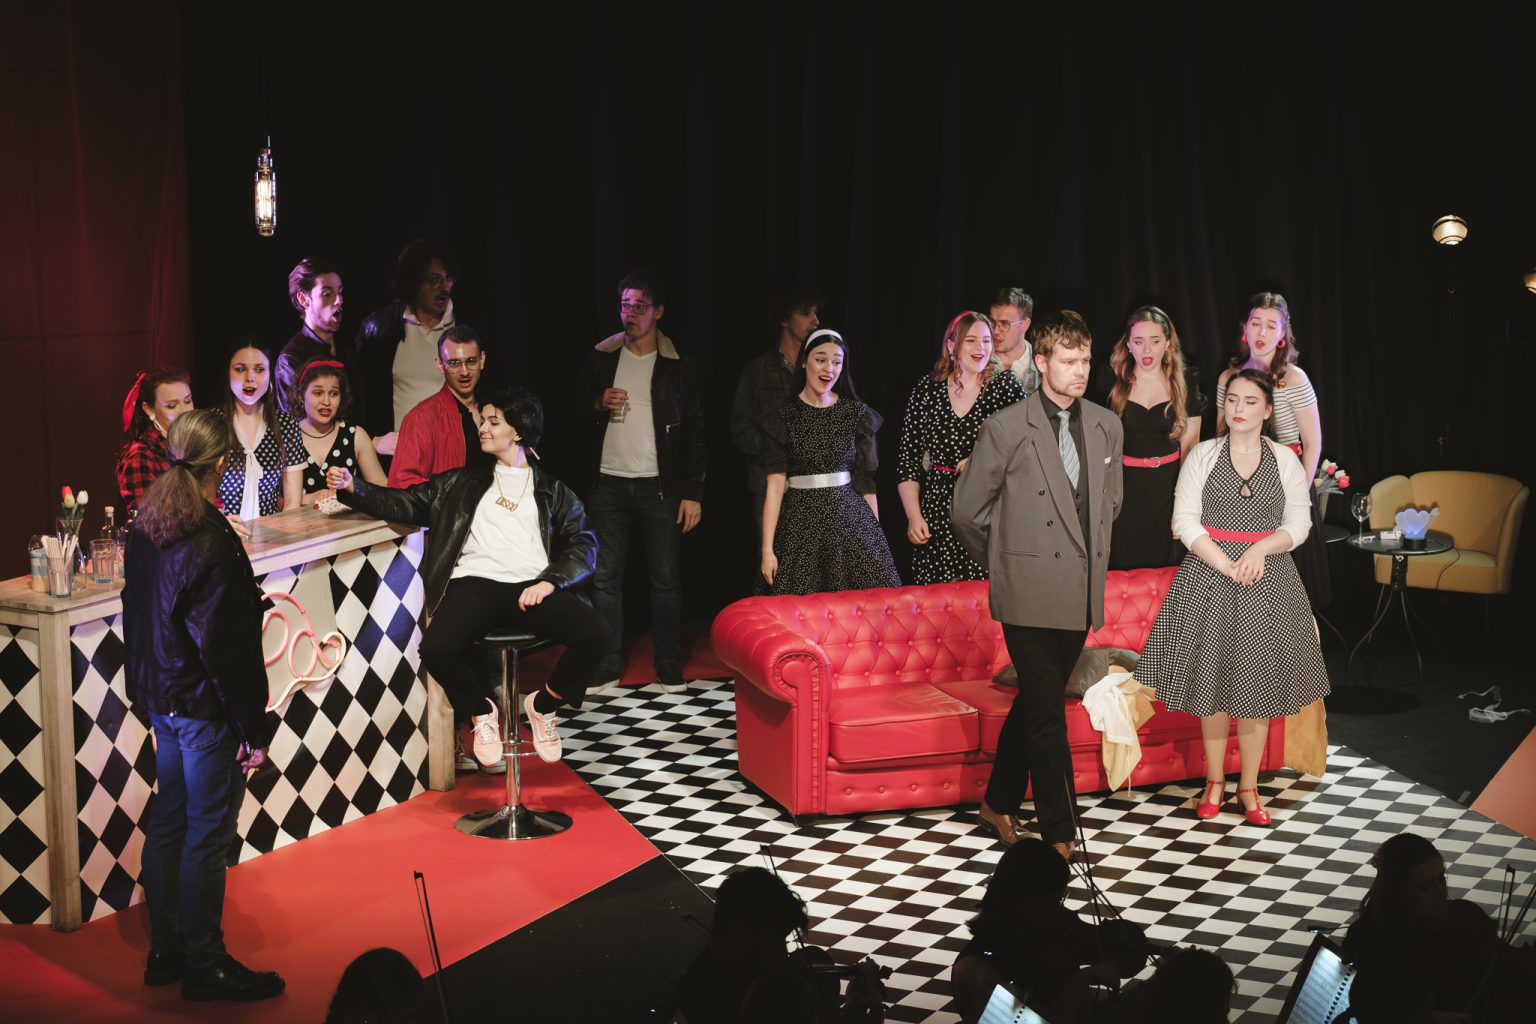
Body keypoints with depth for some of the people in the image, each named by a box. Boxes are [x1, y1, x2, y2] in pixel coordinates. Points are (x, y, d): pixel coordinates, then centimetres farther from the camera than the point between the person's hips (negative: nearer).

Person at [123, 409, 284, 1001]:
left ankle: (165, 952, 29)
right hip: (205, 706, -9)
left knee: (167, 824, 17)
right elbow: (224, 647, -23)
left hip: (160, 699, 9)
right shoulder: (210, 542, -24)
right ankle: (205, 966, 12)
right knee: (207, 835, 2)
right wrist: (253, 729, -16)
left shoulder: (146, 529, 3)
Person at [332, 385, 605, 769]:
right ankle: (480, 711, 2)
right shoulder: (463, 482, 23)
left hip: (533, 587, 0)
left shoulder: (552, 491, 19)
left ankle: (542, 705, 3)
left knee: (595, 633, -28)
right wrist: (352, 488, 1)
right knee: (436, 648, -32)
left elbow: (583, 545, 9)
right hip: (475, 583, 0)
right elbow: (406, 504, 17)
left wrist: (550, 581, -9)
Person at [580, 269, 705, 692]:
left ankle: (668, 667, 10)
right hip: (609, 483, 2)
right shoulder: (601, 358, 7)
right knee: (605, 577, 3)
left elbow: (694, 432, 1)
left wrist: (692, 493, -5)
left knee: (666, 578, 1)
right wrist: (598, 404, -9)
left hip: (659, 486, -2)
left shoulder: (677, 366, 1)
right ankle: (606, 668, 9)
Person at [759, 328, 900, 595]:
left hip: (850, 519, 2)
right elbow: (775, 486, -3)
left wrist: (875, 539, 6)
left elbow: (865, 481, 8)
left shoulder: (856, 413, 5)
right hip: (801, 523, -2)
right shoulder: (785, 416, 0)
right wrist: (767, 549, -8)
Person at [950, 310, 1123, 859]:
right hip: (1029, 594, -5)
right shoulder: (1005, 428, -9)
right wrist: (1004, 563, 6)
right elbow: (966, 511, -2)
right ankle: (1059, 833, 3)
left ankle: (1000, 802, 32)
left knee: (1034, 704, 16)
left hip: (1080, 595, 5)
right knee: (1048, 714, -5)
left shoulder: (1106, 426, 7)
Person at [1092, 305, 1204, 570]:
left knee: (1165, 566, 7)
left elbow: (1189, 445, 3)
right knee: (1124, 569, 2)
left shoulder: (1185, 383, 2)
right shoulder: (1110, 383, -1)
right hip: (1124, 488, -1)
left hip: (1168, 488, 1)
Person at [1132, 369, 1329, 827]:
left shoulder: (1285, 459, 4)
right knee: (1212, 682, 3)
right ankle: (1214, 782, 17)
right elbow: (1185, 520, -5)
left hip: (1267, 581, 1)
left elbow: (1298, 523, 3)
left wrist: (1261, 548, -16)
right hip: (1209, 577, -1)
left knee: (1259, 685, 3)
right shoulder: (1203, 455, 0)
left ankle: (1248, 787, 15)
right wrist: (1228, 566, -15)